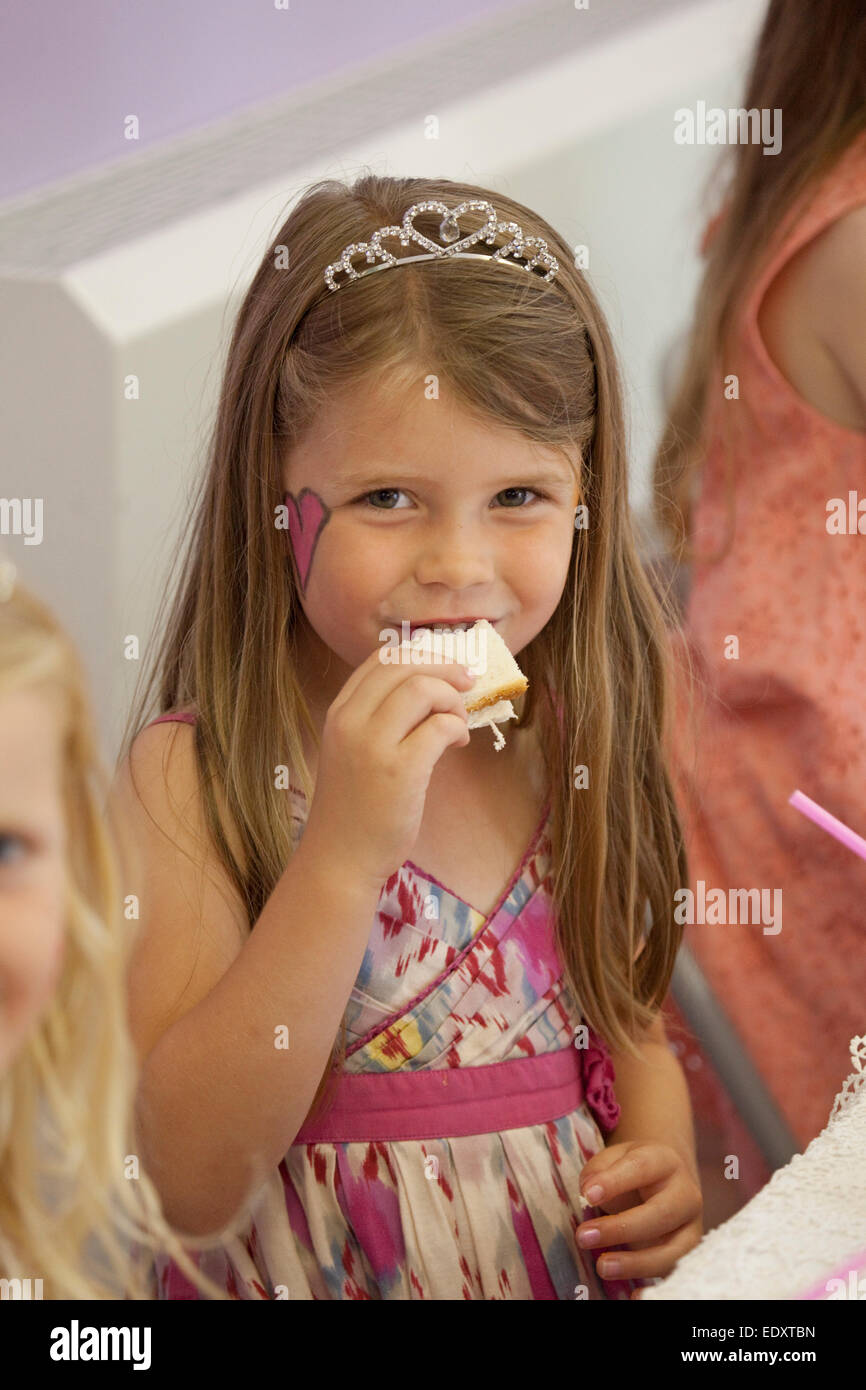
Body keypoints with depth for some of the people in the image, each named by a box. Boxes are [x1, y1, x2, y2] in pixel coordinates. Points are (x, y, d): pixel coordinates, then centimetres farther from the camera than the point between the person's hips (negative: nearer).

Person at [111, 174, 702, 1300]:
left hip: (576, 1263, 4)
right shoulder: (188, 779, -10)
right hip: (324, 1272, -4)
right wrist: (344, 855, -24)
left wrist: (665, 1160, -4)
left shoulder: (574, 745, 3)